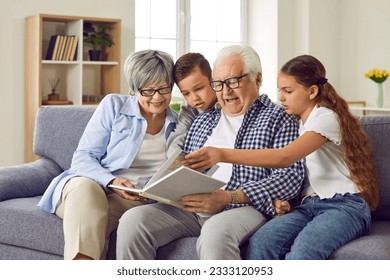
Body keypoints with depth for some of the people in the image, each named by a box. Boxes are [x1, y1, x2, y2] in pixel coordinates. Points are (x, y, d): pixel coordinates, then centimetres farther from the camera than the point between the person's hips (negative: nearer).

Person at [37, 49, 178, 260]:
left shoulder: (177, 124, 15)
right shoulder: (113, 106, 7)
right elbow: (83, 158, 1)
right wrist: (112, 181, -18)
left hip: (135, 201, 1)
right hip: (86, 185, -1)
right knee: (86, 189, -39)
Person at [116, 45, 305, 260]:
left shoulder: (278, 119, 7)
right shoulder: (202, 121, 25)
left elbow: (291, 176, -6)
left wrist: (228, 198, -16)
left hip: (245, 207, -5)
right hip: (190, 208, 5)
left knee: (215, 230, -39)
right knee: (132, 220, -20)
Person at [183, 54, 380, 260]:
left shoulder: (327, 118, -8)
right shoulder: (294, 122, 20)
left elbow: (284, 157, -23)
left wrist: (223, 155, -32)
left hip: (345, 206, -6)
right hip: (309, 205, 6)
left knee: (302, 250, -38)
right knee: (260, 242, -27)